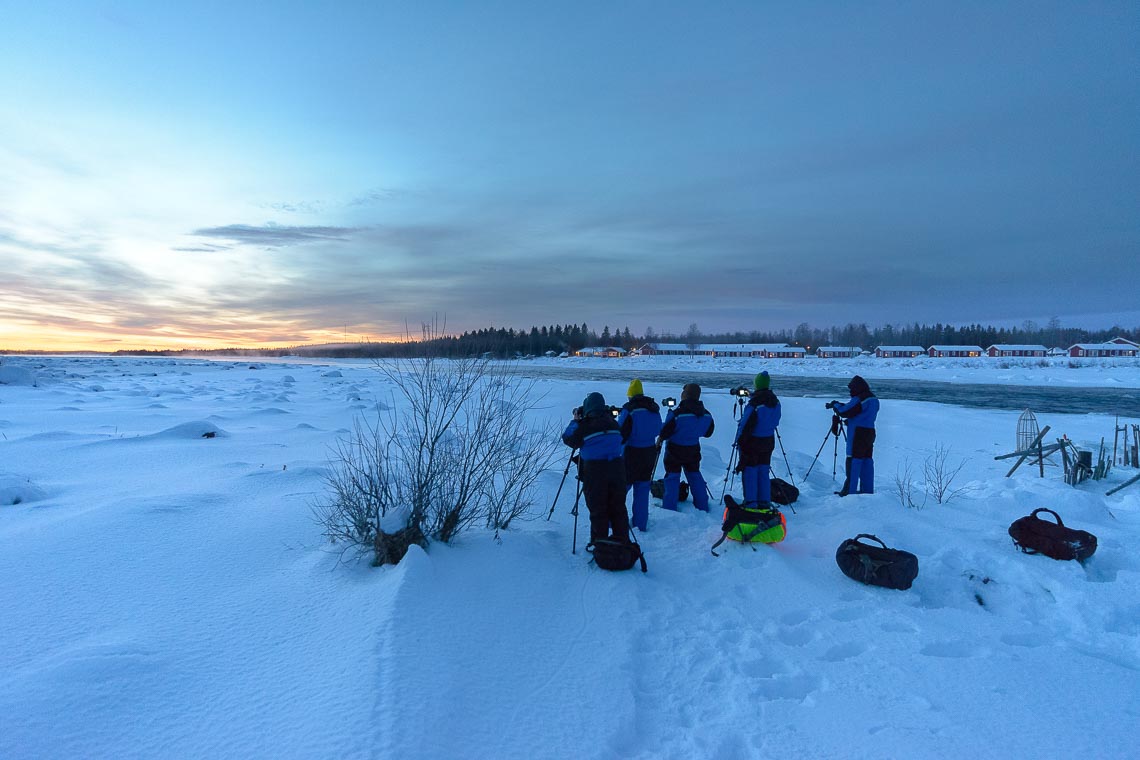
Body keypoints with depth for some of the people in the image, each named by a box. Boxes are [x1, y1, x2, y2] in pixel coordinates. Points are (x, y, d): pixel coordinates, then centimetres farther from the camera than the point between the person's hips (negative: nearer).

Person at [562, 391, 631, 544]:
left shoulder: (584, 425, -8)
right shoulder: (613, 423, 5)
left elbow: (568, 439, 3)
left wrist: (575, 421, 16)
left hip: (594, 471, -4)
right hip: (617, 468, 4)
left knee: (597, 510, 5)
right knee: (618, 507, 13)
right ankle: (622, 540, 20)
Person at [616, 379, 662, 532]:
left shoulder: (629, 409, -14)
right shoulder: (654, 408, 4)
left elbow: (621, 434, -13)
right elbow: (658, 430, 14)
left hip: (633, 452, -6)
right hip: (650, 452, 6)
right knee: (642, 487, 13)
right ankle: (641, 524, 17)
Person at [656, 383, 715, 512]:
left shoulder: (677, 413, -24)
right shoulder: (706, 414, -6)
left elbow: (665, 432, -18)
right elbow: (708, 433, 8)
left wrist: (660, 439, 3)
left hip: (675, 450, -5)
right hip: (693, 450, 5)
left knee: (672, 477, 5)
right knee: (694, 475, 19)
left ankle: (669, 508, 5)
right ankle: (702, 507, 23)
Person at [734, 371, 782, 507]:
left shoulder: (754, 403, -20)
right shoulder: (775, 401, 0)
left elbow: (746, 424, -16)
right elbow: (775, 421, 11)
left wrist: (740, 441, -7)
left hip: (752, 441, -6)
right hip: (768, 441, 6)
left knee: (749, 471, 2)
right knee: (764, 471, 14)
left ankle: (750, 502, 3)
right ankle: (764, 501, 18)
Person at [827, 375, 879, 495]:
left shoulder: (859, 399, -15)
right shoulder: (874, 399, 15)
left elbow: (844, 412, -15)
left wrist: (835, 404, 2)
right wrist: (839, 405, 14)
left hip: (858, 434, -9)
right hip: (870, 432, 9)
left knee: (853, 461, -6)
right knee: (867, 460, 11)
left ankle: (850, 490, -6)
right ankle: (867, 490, 15)